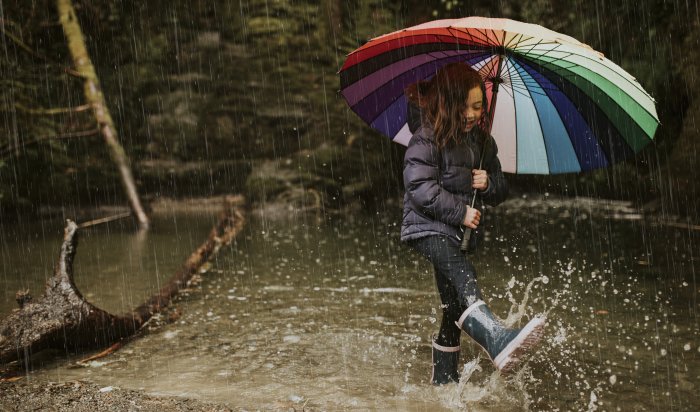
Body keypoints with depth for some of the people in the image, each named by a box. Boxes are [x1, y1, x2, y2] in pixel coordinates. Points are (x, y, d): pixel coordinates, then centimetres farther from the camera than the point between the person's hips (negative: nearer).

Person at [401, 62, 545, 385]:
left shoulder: (483, 142, 10)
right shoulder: (426, 138, -10)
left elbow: (500, 190, 17)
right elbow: (420, 188, -19)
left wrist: (488, 184, -7)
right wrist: (460, 212, -19)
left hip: (459, 231, 7)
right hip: (428, 227, -7)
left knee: (454, 306, 9)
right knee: (463, 275, -33)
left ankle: (444, 380, 22)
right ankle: (498, 341, -52)